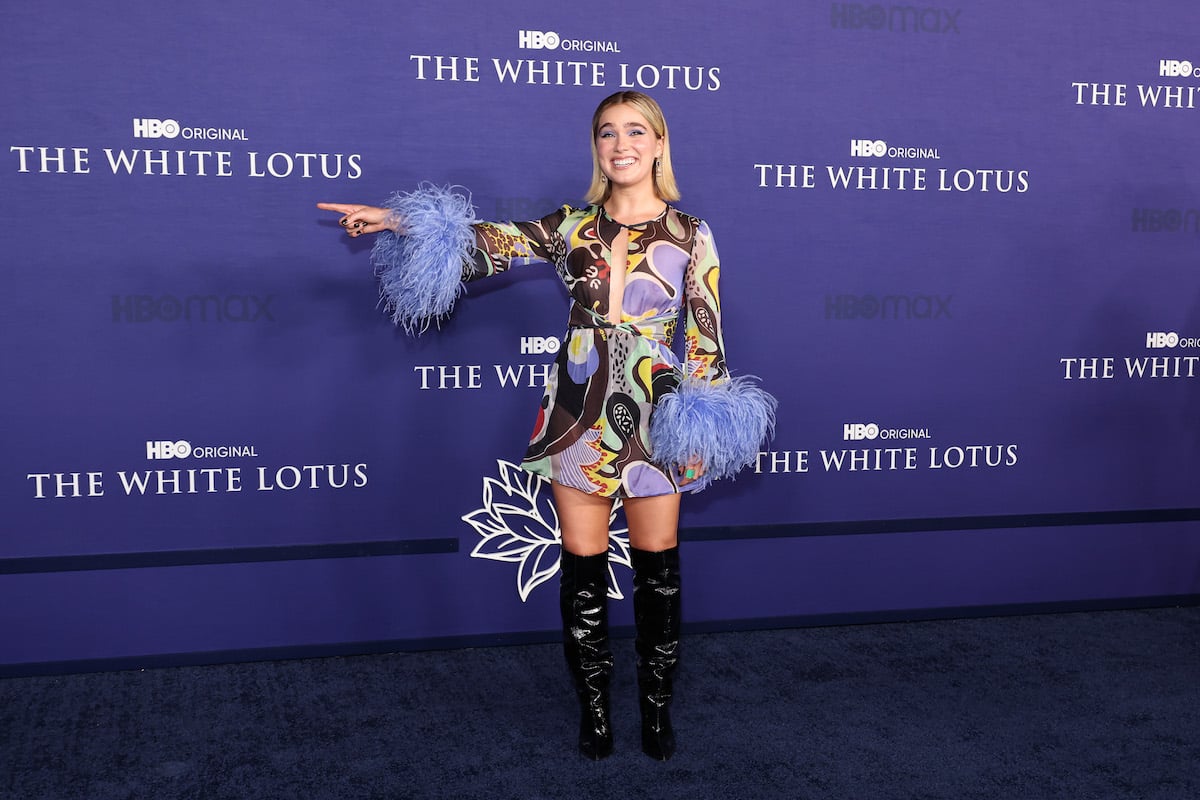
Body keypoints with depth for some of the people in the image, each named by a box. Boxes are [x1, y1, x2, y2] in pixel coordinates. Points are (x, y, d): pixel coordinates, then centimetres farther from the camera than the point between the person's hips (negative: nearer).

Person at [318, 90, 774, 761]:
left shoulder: (691, 235, 0)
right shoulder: (571, 228, 4)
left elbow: (707, 337, 1)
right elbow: (491, 245, -8)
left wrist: (704, 426, -3)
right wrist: (402, 221, -21)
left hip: (655, 416, -1)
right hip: (578, 415, 1)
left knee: (657, 568, 6)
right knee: (583, 567, 7)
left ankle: (658, 706, 24)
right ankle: (594, 704, 23)